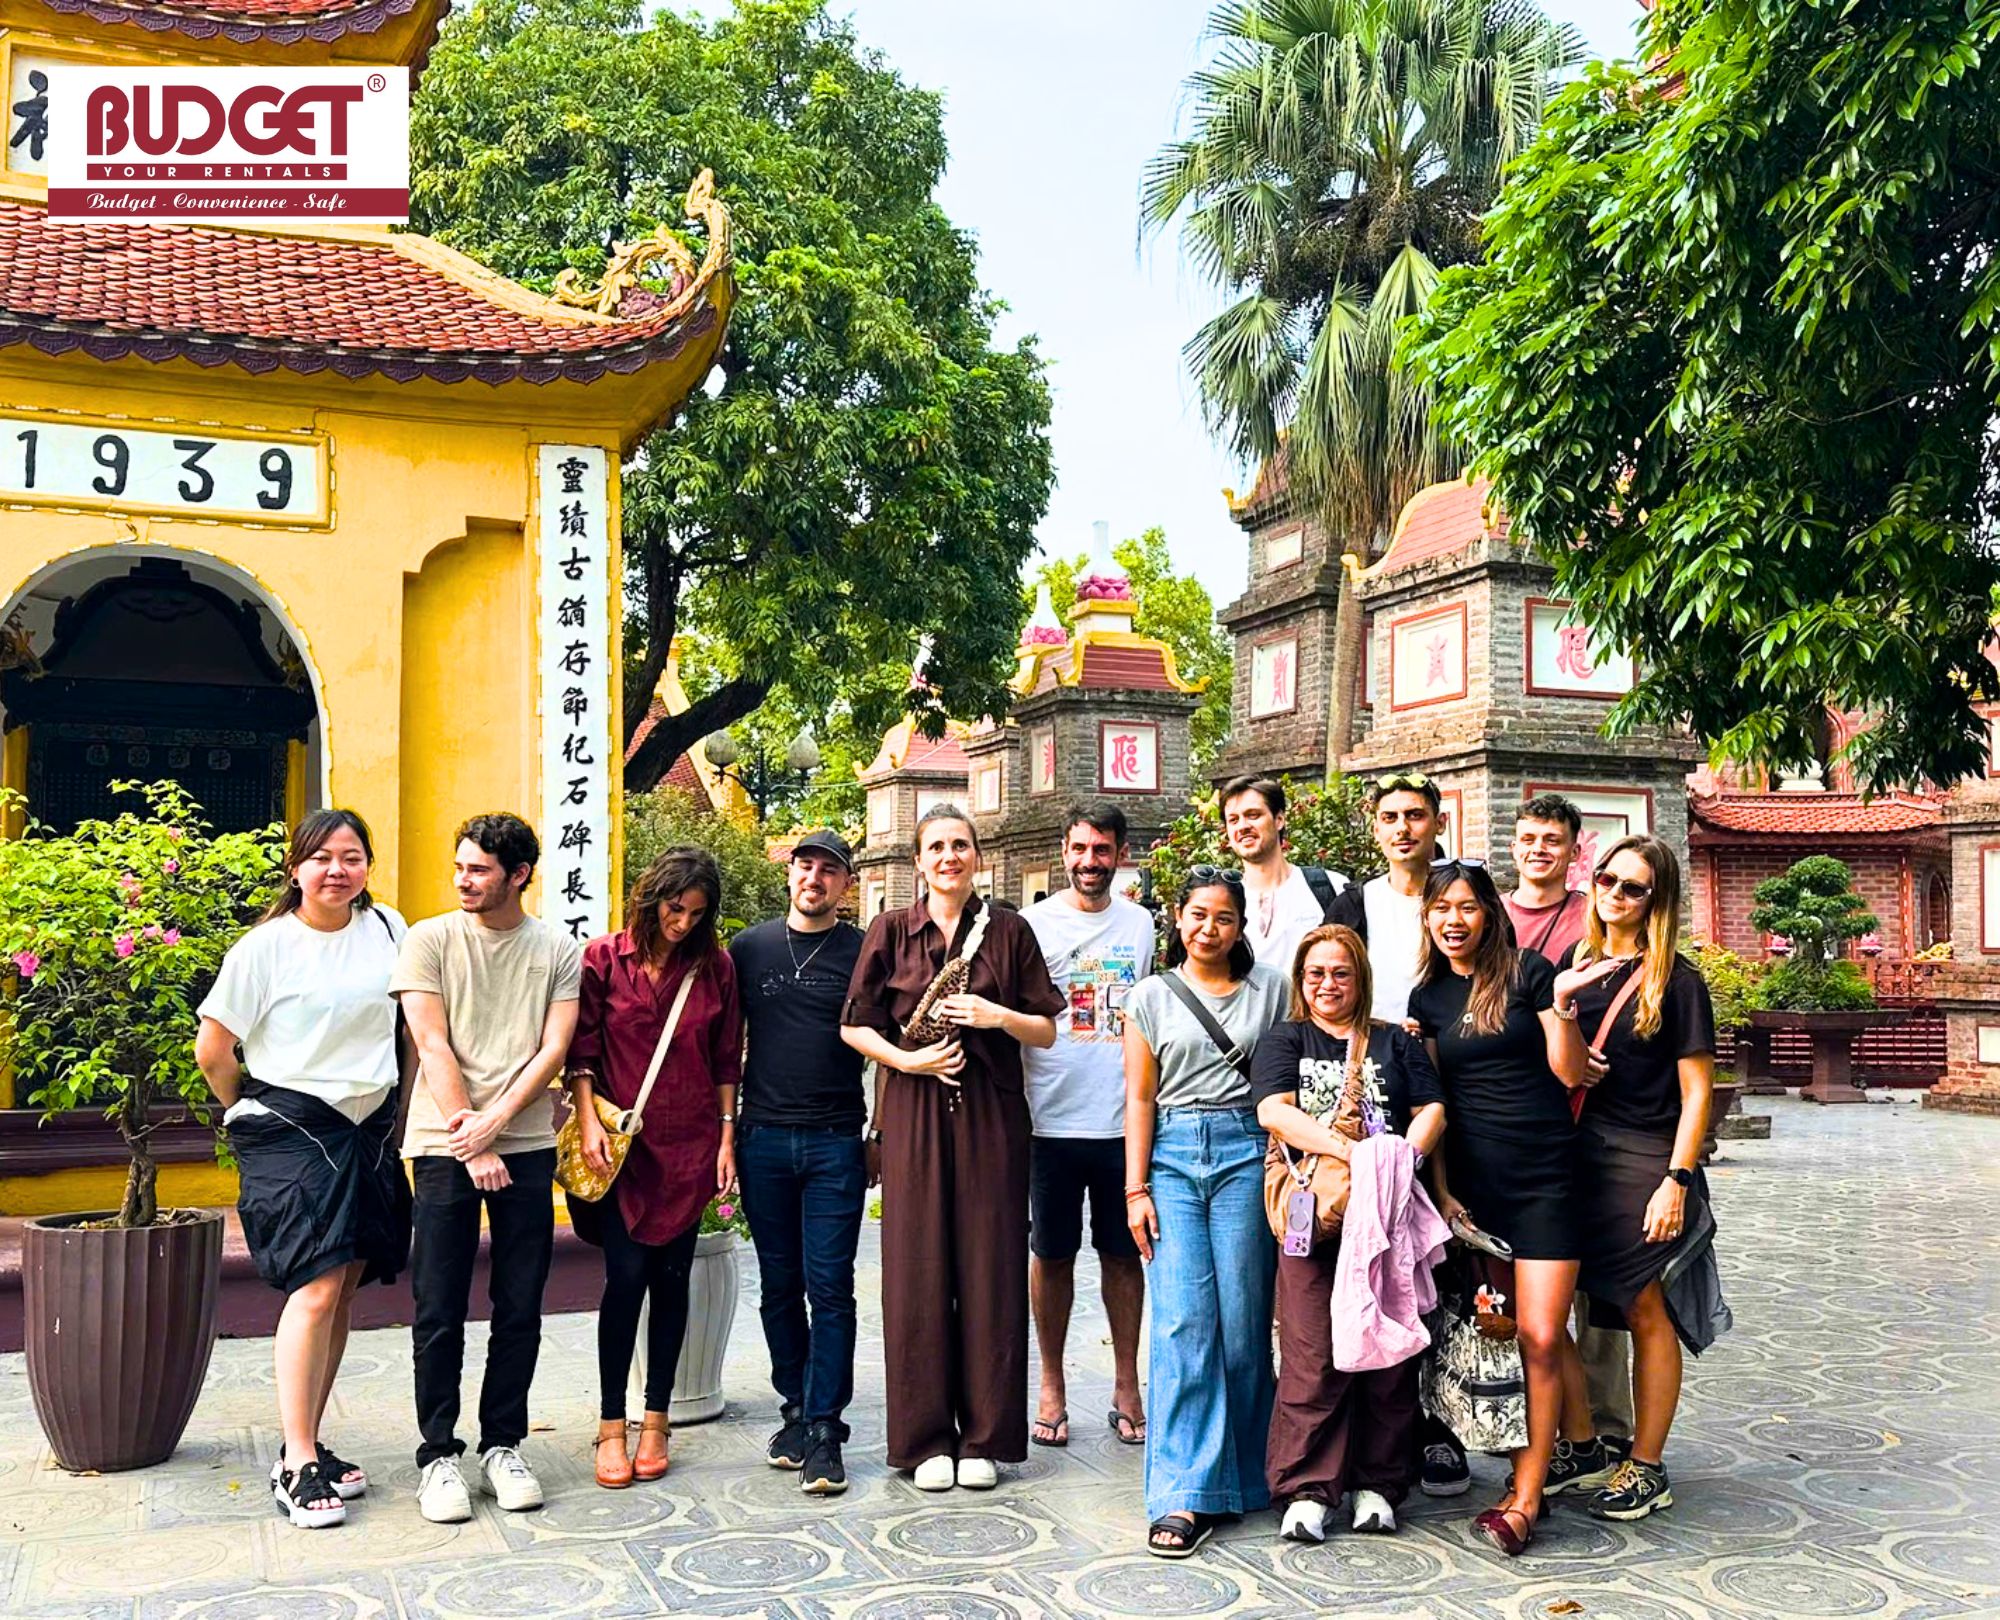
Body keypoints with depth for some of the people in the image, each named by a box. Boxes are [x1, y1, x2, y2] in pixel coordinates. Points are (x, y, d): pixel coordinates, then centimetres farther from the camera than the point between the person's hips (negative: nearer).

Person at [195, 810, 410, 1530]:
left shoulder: (387, 928, 6)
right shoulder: (266, 945, -8)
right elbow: (213, 1048, -4)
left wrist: (404, 1113, 13)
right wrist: (249, 1113, 8)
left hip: (369, 1129, 5)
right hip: (292, 1129, -5)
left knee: (342, 1290, 8)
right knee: (316, 1287, -12)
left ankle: (307, 1445, 19)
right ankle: (297, 1465, -5)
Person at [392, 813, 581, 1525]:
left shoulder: (558, 951, 6)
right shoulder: (430, 940, 2)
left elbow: (552, 1050, 0)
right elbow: (434, 1047, -5)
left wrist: (494, 1120, -13)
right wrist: (472, 1145, -11)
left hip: (526, 1146, 2)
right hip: (445, 1146, -1)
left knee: (520, 1309, 6)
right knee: (438, 1312, 1)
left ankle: (503, 1446, 20)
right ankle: (439, 1456, 13)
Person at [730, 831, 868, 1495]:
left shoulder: (864, 953, 3)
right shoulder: (748, 948, 8)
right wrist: (725, 1129, 6)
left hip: (836, 1143, -2)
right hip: (763, 1141, 2)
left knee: (829, 1287, -4)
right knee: (780, 1286, 10)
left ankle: (825, 1431, 2)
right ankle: (795, 1409, 23)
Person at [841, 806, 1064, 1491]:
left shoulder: (1008, 930, 7)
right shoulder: (891, 931, 6)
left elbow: (1047, 1031, 6)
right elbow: (854, 1026, 6)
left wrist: (998, 1015, -12)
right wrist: (907, 1058, -10)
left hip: (991, 1113, 0)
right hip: (914, 1113, 0)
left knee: (990, 1268, 2)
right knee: (917, 1269, 1)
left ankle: (984, 1438, 14)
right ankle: (924, 1438, 12)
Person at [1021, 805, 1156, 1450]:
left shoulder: (1142, 925, 7)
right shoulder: (1032, 925, 0)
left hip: (1125, 1122, 2)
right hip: (1052, 1121, -1)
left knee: (1123, 1252, 8)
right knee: (1052, 1254, 7)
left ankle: (1126, 1386, 21)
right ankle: (1052, 1390, 19)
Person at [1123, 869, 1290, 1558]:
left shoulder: (1271, 989, 10)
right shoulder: (1152, 997, 11)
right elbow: (1140, 1098, 8)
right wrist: (1136, 1189, 2)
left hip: (1248, 1149, 0)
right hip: (1172, 1157, 0)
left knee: (1243, 1320, 0)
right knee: (1183, 1321, -7)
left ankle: (1243, 1478, 16)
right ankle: (1185, 1496, -5)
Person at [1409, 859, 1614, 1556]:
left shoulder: (1528, 973, -2)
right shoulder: (1428, 996, 9)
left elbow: (1571, 1073, -5)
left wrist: (1561, 1005, -19)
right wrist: (1442, 1190, 2)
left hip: (1544, 1177, -4)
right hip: (1473, 1180, 4)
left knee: (1541, 1339, -6)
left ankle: (1524, 1499, 1)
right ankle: (1520, 1466, 24)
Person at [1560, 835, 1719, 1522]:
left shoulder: (1674, 980, -6)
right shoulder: (1576, 964, 10)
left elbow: (1696, 1091, -8)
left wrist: (1676, 1181, -14)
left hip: (1644, 1163, -5)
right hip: (1577, 1158, 5)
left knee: (1646, 1314, 4)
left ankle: (1648, 1467, 15)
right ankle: (1582, 1444, 24)